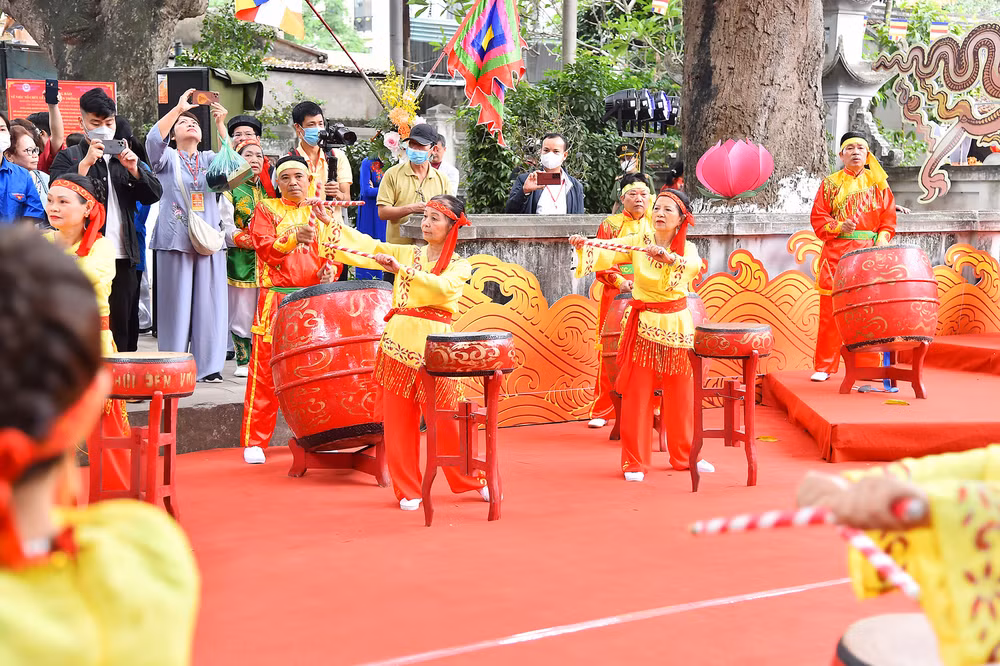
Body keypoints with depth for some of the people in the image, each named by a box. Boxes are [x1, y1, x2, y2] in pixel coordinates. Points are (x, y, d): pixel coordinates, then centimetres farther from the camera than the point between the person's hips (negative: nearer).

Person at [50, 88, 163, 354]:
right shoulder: (69, 158, 5)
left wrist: (134, 169, -4)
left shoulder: (125, 157, 20)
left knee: (124, 331, 7)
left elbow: (154, 195, 12)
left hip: (123, 258, 4)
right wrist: (86, 162, -18)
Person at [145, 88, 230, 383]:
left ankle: (209, 366, 6)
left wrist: (221, 124, -12)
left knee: (209, 301, 0)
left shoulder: (210, 159, 17)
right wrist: (178, 108, -16)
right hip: (175, 238, -2)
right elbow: (153, 139, -11)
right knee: (176, 301, -2)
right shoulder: (167, 158, 10)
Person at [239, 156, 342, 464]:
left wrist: (330, 268, -6)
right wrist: (294, 238, -25)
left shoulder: (320, 212, 15)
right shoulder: (266, 209, 5)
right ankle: (254, 441, 1)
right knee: (266, 370, -4)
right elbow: (265, 248, -8)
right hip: (276, 300, -3)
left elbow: (333, 252, 16)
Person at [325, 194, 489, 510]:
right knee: (398, 419, 3)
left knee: (444, 419, 0)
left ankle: (473, 479, 19)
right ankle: (407, 489, 12)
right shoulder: (407, 253, 13)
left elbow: (441, 287, -18)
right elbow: (370, 246, 5)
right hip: (398, 340, 3)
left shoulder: (460, 266, 3)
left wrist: (403, 269, -28)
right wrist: (330, 222, -4)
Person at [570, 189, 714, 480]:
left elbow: (692, 266, -24)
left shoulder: (687, 249, 0)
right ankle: (634, 462, 7)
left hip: (677, 326, 1)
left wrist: (668, 257, -42)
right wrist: (584, 246, -36)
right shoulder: (638, 242, -1)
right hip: (641, 326, -1)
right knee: (636, 395, -2)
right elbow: (607, 253, -16)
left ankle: (684, 455, 28)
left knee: (680, 395, 11)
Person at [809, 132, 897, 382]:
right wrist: (838, 226, -13)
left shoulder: (878, 183, 12)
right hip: (836, 253, 0)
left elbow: (888, 216, 9)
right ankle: (824, 366, 6)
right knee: (831, 309, -2)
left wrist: (882, 240, -7)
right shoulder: (830, 184, 9)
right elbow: (818, 217, 4)